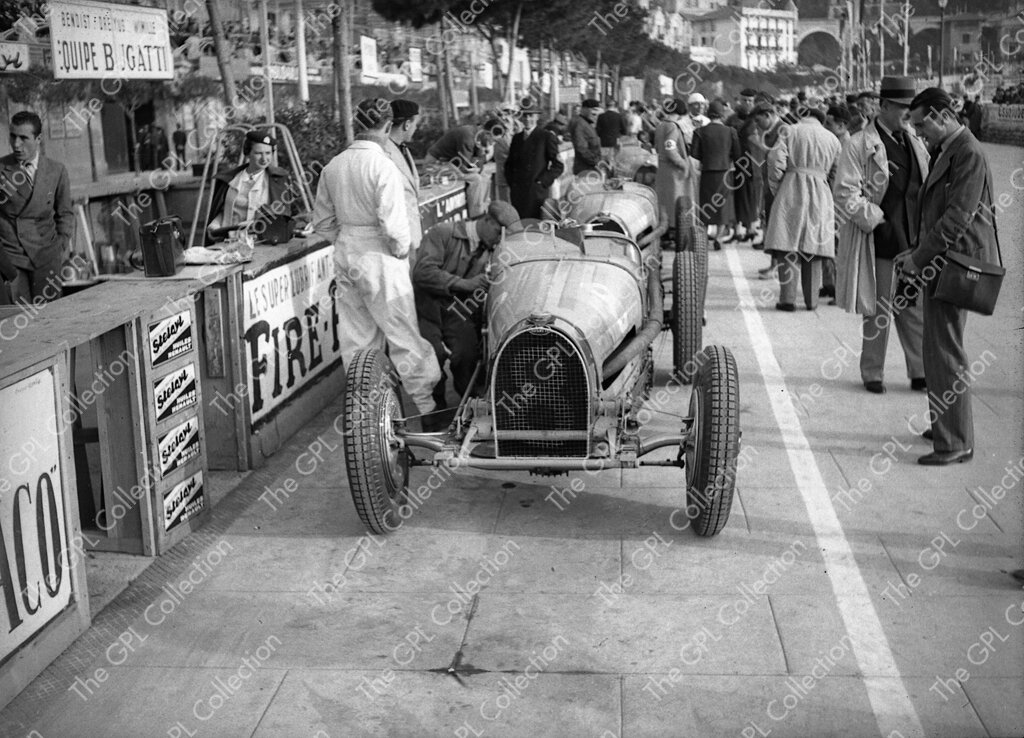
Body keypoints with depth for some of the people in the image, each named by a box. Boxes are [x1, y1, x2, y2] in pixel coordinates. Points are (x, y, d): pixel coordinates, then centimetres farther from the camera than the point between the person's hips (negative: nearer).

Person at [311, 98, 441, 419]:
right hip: (379, 257, -7)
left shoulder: (333, 166, 3)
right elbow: (393, 224, -21)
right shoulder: (383, 166, -17)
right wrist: (402, 249, -3)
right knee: (403, 334, 3)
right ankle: (423, 403, 10)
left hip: (345, 256, 7)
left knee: (356, 334, 16)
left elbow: (322, 221, 10)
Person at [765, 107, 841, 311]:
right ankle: (811, 300, 12)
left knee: (788, 249, -2)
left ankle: (788, 298, -7)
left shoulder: (791, 131, 5)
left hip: (792, 190, -3)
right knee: (813, 249, 9)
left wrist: (775, 187, 3)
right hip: (820, 194, 3)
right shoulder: (833, 139, 13)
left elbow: (776, 160, -6)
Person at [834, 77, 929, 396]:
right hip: (879, 243, -5)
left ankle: (920, 373, 18)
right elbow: (844, 193, -11)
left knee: (917, 310, 8)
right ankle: (872, 374, 17)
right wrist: (875, 221, -16)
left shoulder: (916, 143, 14)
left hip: (914, 241, 5)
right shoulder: (859, 145, -6)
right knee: (878, 312, 3)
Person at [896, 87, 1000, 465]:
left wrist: (919, 256, -17)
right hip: (941, 263, 10)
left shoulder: (969, 153, -16)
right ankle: (947, 424, 32)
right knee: (942, 348, 18)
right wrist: (918, 252, 12)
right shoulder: (945, 151, 16)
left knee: (944, 352, -8)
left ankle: (955, 442, -2)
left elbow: (957, 217, -21)